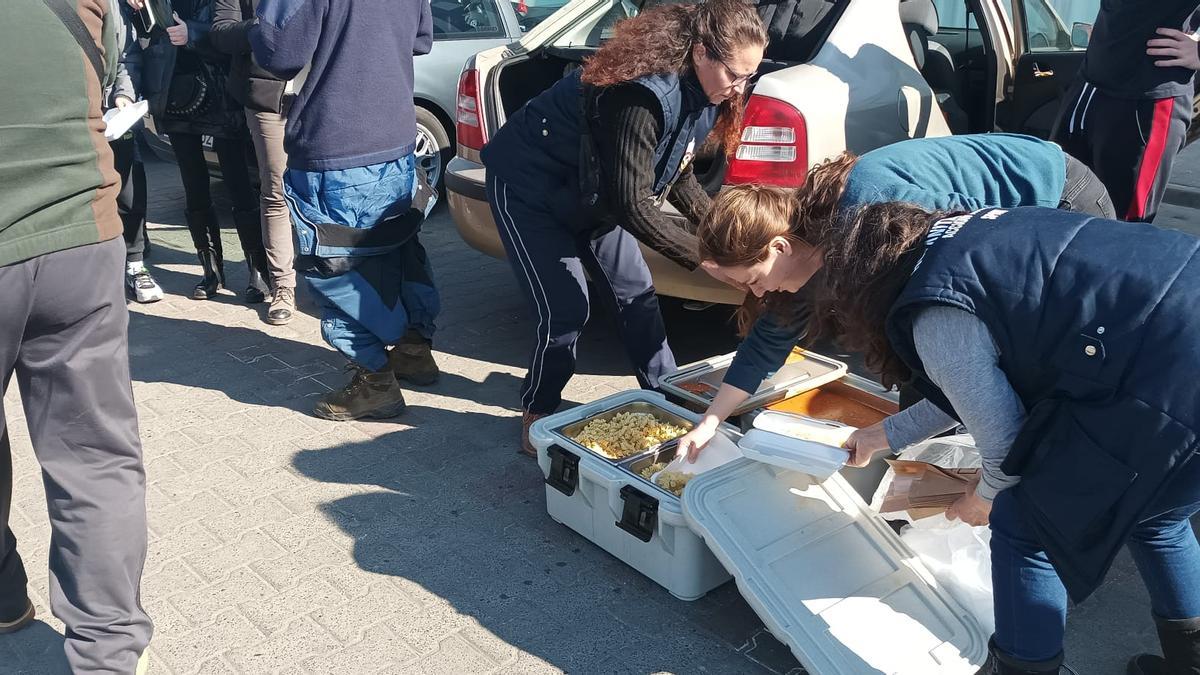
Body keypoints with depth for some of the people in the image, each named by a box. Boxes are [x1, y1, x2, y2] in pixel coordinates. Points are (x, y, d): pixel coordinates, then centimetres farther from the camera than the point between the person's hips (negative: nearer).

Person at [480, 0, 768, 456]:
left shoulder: (701, 96, -7)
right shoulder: (646, 92, -34)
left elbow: (677, 175, 7)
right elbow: (630, 202, -33)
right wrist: (704, 256, -28)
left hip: (590, 194, 8)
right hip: (529, 187, -8)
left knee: (636, 294, 7)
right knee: (565, 310, -11)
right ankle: (537, 416, 10)